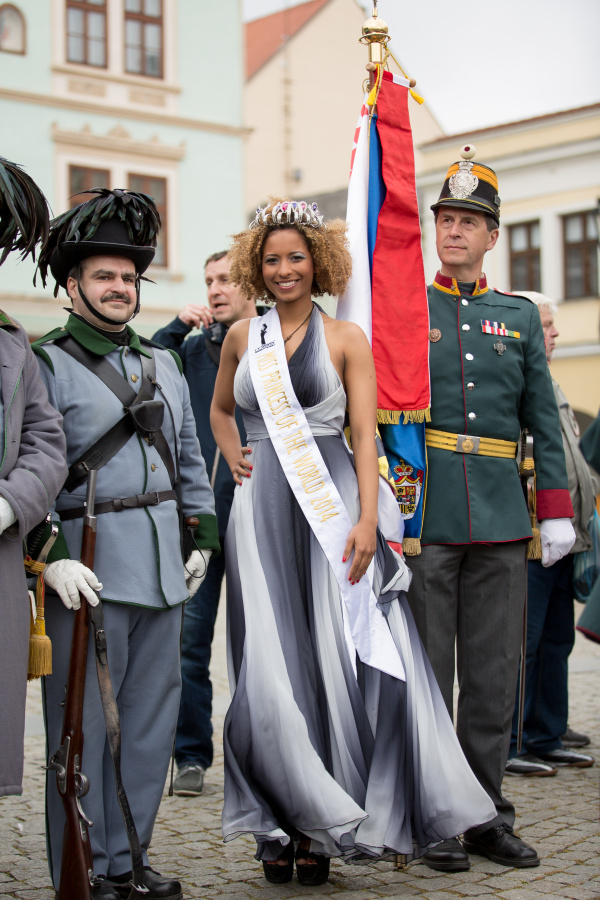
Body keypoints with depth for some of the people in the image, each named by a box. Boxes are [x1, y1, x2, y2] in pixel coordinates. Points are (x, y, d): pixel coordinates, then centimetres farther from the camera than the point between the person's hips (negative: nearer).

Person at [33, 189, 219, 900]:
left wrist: (203, 538, 16)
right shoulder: (45, 364, -3)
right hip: (88, 566, -6)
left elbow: (188, 459, 23)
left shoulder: (163, 364, 18)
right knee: (84, 721, -1)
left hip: (162, 565, 6)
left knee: (150, 715, 10)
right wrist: (51, 556, -17)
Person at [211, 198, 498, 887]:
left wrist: (366, 519, -15)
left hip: (330, 503, -2)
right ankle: (281, 824, 9)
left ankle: (323, 827, 8)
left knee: (332, 657, -3)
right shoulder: (242, 338, 12)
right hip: (262, 509, 2)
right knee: (270, 666, 0)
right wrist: (234, 459, 10)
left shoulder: (346, 338, 3)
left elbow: (365, 434, -4)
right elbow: (220, 409, 29)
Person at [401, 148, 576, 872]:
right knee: (426, 672, 2)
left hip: (501, 517, 3)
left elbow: (543, 423, 12)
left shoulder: (519, 316, 14)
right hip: (423, 514, -2)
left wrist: (557, 510, 6)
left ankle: (486, 816, 18)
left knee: (494, 675, 7)